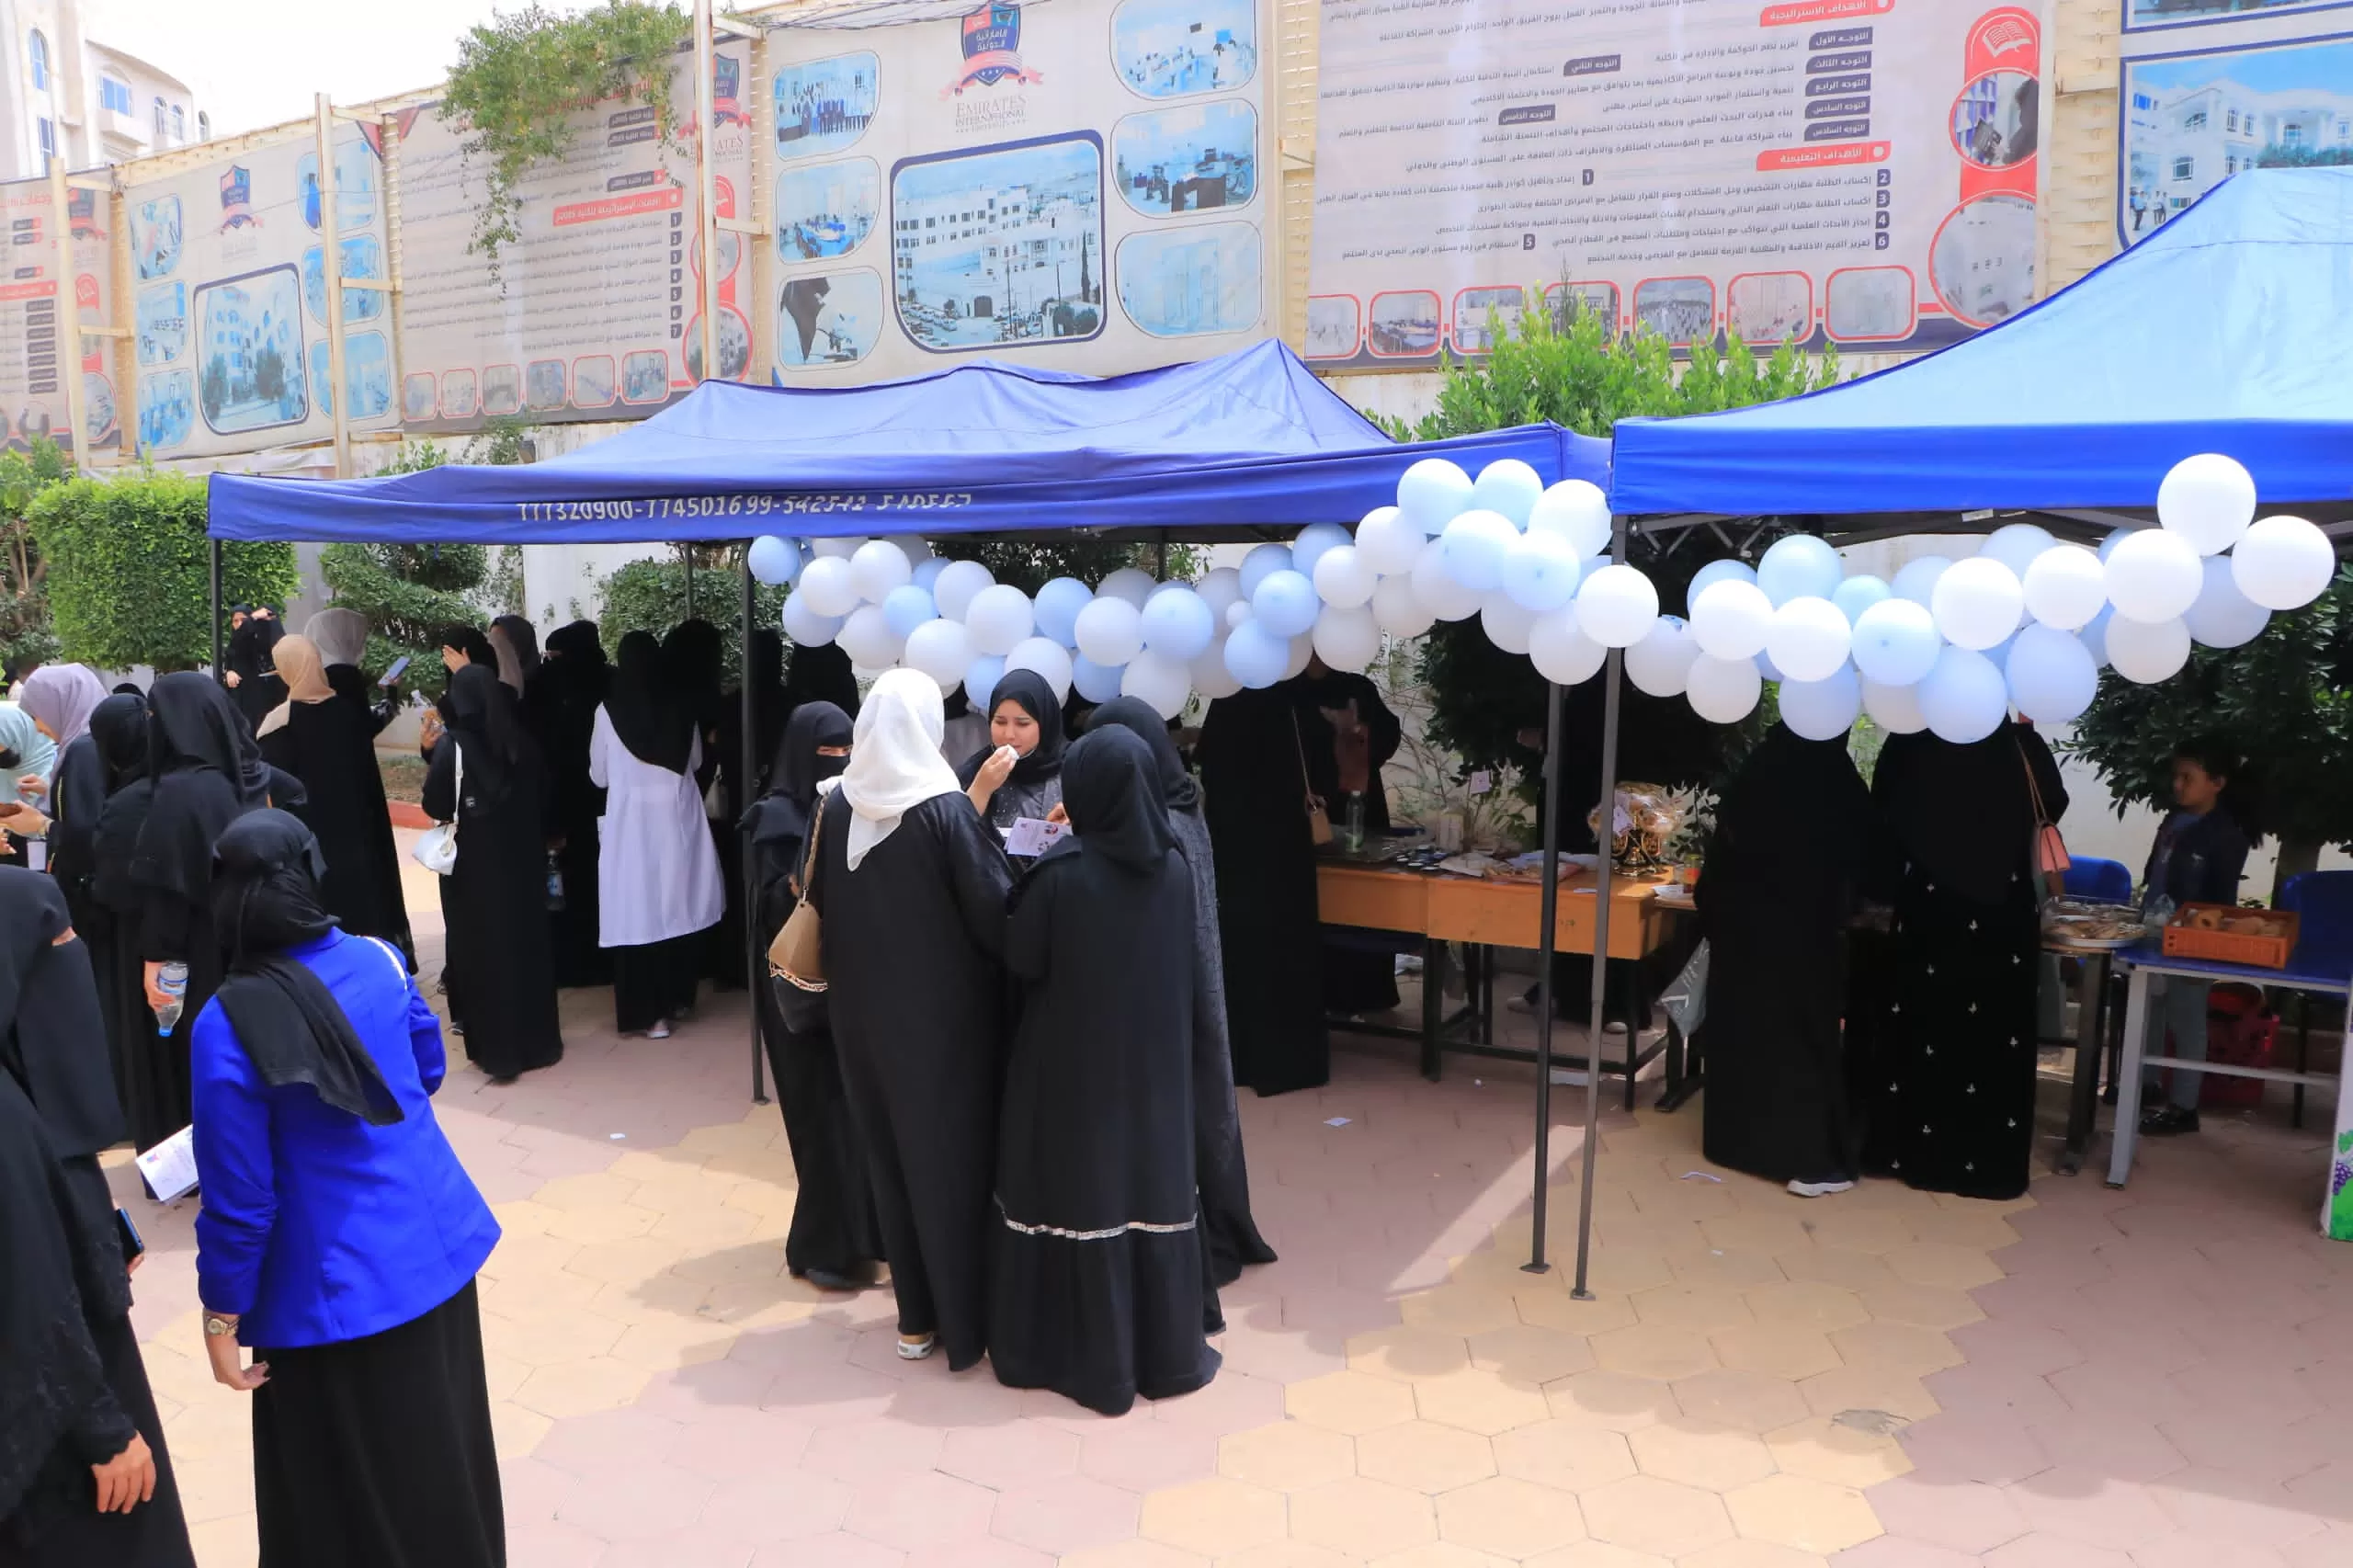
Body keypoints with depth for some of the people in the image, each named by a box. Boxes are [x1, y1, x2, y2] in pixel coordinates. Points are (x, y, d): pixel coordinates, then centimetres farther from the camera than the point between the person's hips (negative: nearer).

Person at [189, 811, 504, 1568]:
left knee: (352, 1489, 15)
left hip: (337, 1283, -6)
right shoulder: (378, 959, -5)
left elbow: (239, 1194, -16)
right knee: (444, 1442, 25)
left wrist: (222, 1312, -3)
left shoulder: (229, 1024, -21)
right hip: (438, 1238, 6)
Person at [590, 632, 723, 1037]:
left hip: (631, 818, -3)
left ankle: (652, 1012, 1)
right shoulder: (682, 704, -2)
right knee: (679, 904, 14)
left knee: (640, 909, 1)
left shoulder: (609, 710, -8)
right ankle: (678, 997, 24)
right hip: (679, 815, 3)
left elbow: (598, 775, 4)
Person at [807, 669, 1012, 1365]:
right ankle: (963, 1317, 18)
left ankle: (916, 1315, 26)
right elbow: (995, 913, -16)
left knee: (890, 1156, 16)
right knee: (952, 1155, 8)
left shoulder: (838, 807, -3)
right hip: (945, 1014, -4)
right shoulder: (945, 809, -18)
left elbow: (820, 902, 9)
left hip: (865, 1014, 5)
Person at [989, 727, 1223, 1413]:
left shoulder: (1060, 871, -18)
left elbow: (1021, 960, -9)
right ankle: (1168, 1350, 24)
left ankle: (1090, 1357, 18)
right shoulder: (1174, 867, -4)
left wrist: (1030, 894, 8)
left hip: (1073, 1059, -4)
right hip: (1154, 1059, 4)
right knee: (1152, 1186, 14)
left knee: (1078, 1193, 8)